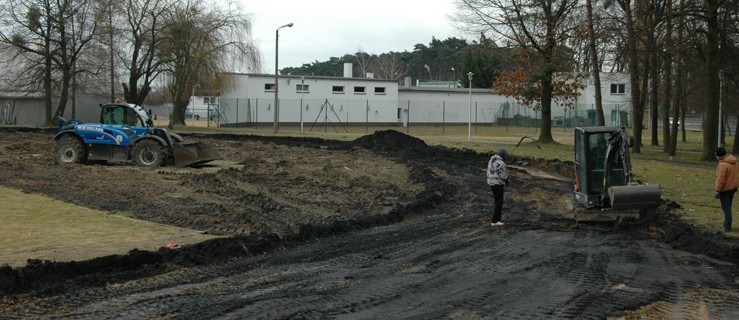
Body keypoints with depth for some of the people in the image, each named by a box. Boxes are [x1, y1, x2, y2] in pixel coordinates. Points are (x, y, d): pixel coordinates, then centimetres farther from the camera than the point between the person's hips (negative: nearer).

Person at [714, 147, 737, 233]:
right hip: (732, 187, 9)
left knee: (726, 208, -2)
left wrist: (718, 191, -18)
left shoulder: (723, 165, -24)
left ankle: (727, 227, 1)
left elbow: (721, 179, -23)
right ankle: (727, 225, 26)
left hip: (725, 189, -9)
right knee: (728, 207, 18)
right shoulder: (733, 162, 5)